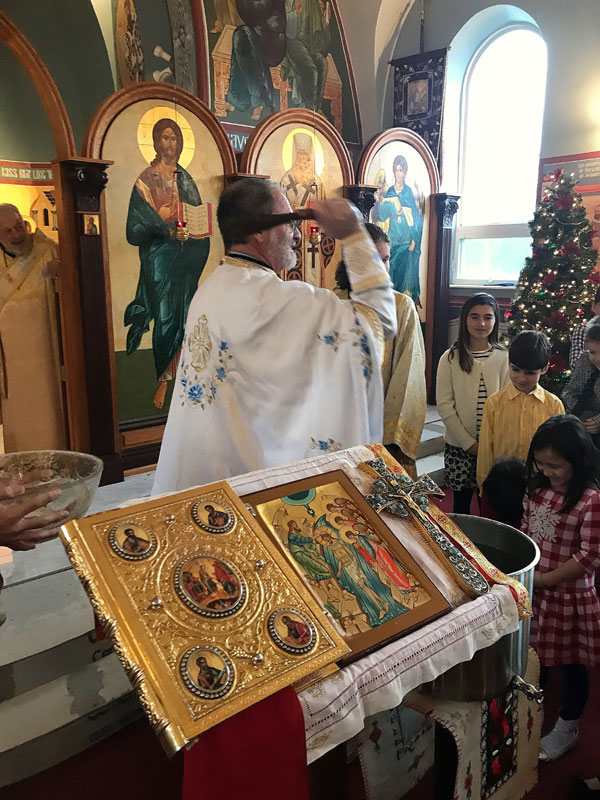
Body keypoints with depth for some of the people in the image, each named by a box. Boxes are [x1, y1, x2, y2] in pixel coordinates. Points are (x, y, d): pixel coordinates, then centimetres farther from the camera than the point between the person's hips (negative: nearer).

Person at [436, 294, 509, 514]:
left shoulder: (503, 358, 1)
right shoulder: (451, 358, -3)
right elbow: (444, 405, -6)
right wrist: (468, 442, -8)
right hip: (459, 446, -1)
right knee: (461, 501, 8)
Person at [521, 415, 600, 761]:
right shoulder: (539, 486, -3)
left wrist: (545, 579, -19)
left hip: (569, 596, -6)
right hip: (534, 590, 6)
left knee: (571, 663, 15)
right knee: (535, 654, 23)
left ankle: (566, 729, 38)